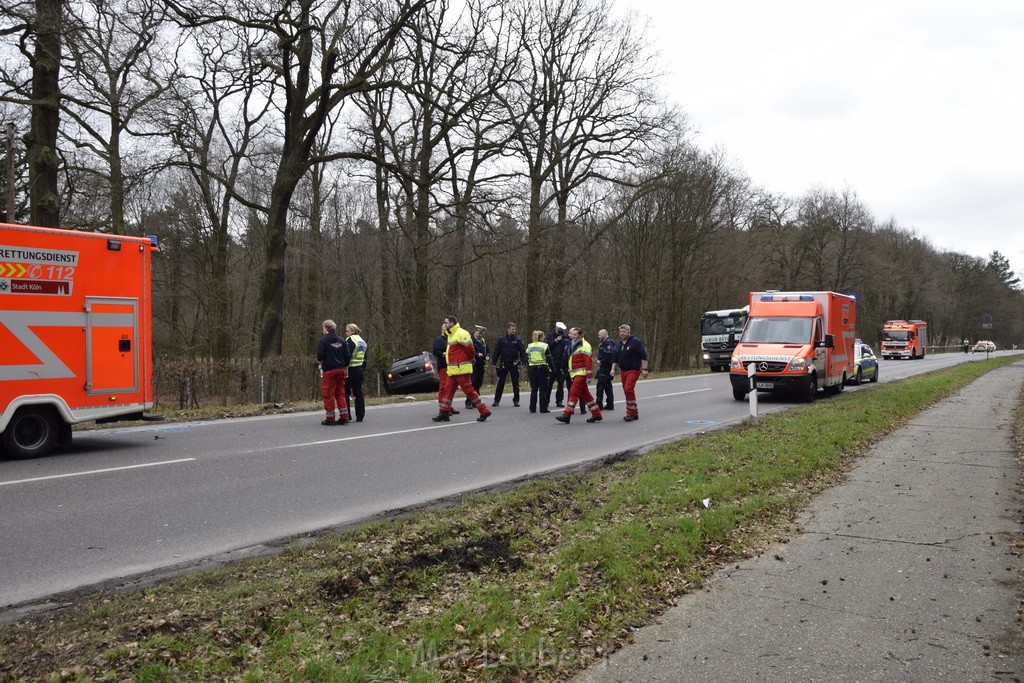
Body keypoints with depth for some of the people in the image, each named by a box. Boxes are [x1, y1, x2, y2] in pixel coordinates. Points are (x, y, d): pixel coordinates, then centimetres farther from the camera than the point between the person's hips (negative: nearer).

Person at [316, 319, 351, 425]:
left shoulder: (323, 340, -7)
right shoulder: (341, 340, 10)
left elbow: (320, 357, -13)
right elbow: (347, 357, 9)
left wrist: (320, 362, 9)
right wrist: (346, 369, 18)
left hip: (329, 370, -6)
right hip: (341, 369, 6)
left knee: (328, 394, 2)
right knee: (340, 393, 13)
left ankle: (330, 418, 3)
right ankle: (344, 416, 9)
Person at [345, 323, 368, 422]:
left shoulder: (350, 340, -10)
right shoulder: (362, 342, 16)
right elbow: (365, 359, 20)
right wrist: (363, 371, 22)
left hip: (351, 369, -8)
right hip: (360, 370, 8)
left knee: (346, 392, -1)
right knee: (359, 392, 9)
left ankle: (347, 416, -3)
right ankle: (360, 416, 9)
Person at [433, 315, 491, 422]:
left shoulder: (461, 334, -16)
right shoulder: (451, 335, 18)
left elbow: (470, 348, -16)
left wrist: (470, 359, -2)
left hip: (461, 369, -10)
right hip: (453, 370, 10)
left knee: (469, 390, -7)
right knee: (448, 390, 8)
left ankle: (484, 412, -1)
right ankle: (444, 413, 12)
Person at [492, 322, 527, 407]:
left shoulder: (517, 339, -1)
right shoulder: (502, 339, 0)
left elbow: (522, 351, -2)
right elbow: (496, 351, 3)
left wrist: (524, 362, -12)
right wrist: (494, 362, -2)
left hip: (514, 364, 0)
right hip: (503, 364, 0)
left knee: (515, 383, 4)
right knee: (500, 382, 5)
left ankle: (516, 400, 13)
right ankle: (496, 400, 13)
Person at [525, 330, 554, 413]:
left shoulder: (530, 346, 8)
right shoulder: (545, 346, -5)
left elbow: (527, 359, 9)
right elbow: (549, 359, -7)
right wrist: (552, 368, 0)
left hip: (532, 369, 4)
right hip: (543, 369, -4)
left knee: (533, 389, 8)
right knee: (543, 389, 1)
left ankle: (532, 408, 8)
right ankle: (543, 408, 0)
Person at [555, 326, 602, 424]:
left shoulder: (584, 345, -10)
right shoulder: (573, 345, 19)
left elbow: (589, 361, -16)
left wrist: (588, 376, -20)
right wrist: (571, 375, 25)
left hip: (581, 373, -10)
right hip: (575, 374, 10)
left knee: (573, 393, -12)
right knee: (585, 395, 12)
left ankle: (566, 415, -14)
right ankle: (596, 414, 18)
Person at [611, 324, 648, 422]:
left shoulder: (635, 342, -8)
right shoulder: (619, 344, 14)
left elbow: (643, 356, -10)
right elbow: (615, 358, 21)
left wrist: (644, 369, -14)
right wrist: (613, 369, 10)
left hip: (633, 370, -8)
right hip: (623, 371, 8)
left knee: (628, 389, -20)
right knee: (627, 391, 8)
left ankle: (631, 413, -12)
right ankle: (635, 413, 19)